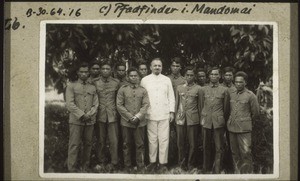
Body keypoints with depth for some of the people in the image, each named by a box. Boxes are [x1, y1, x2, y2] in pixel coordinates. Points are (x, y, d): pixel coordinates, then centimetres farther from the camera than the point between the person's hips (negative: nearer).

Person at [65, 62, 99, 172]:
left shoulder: (92, 88, 15)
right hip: (76, 120, -4)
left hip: (90, 121, 4)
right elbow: (70, 104, -5)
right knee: (74, 145, -5)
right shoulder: (71, 86, 4)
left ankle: (85, 167, 18)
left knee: (88, 144, 7)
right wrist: (82, 115, -12)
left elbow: (95, 104, 8)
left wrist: (89, 115, -9)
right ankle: (72, 169, 0)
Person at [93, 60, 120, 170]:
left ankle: (114, 164, 6)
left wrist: (117, 111, 4)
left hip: (112, 116, -1)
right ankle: (101, 162, 18)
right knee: (100, 141, 6)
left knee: (114, 141, -2)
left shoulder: (116, 83, 4)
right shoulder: (95, 83, 6)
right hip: (100, 116, 1)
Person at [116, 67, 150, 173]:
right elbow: (119, 105, -2)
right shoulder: (122, 90, 4)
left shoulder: (143, 90, 7)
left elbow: (146, 105, 0)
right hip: (126, 122, 0)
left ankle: (141, 167, 11)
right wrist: (130, 117, -9)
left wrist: (138, 117, -13)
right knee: (127, 145, 6)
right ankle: (128, 167, 16)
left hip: (140, 122, 1)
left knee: (140, 145, 3)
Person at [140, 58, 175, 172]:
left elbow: (171, 97, 10)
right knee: (152, 139, 2)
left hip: (164, 115, 0)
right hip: (150, 115, 0)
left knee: (164, 139, -2)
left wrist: (172, 112, 4)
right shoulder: (145, 80, 7)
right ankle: (152, 162, 12)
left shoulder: (167, 80, 10)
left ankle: (163, 163, 5)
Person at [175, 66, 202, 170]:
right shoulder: (179, 88, 12)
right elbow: (177, 103, 15)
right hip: (180, 119, 2)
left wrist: (200, 118, 3)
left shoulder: (198, 89, 3)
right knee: (180, 142, 6)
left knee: (193, 143, 2)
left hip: (193, 119, -2)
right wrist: (175, 116, 13)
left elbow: (200, 105, 5)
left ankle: (190, 164, 16)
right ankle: (181, 163, 20)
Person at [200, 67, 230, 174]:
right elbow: (202, 106, 14)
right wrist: (202, 120, 12)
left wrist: (224, 121, 8)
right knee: (206, 147, 8)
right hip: (206, 122, 2)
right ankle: (206, 169, 20)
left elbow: (226, 108, 8)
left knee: (219, 148, 1)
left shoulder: (224, 90, 5)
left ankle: (217, 170, 10)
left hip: (219, 123, -1)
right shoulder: (203, 89, 10)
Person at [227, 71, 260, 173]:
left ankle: (247, 173, 2)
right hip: (232, 127, 5)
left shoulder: (250, 95, -3)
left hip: (244, 129, -5)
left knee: (246, 153, -7)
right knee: (235, 153, 9)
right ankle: (237, 172, 18)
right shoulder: (231, 95, 11)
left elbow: (256, 113, 4)